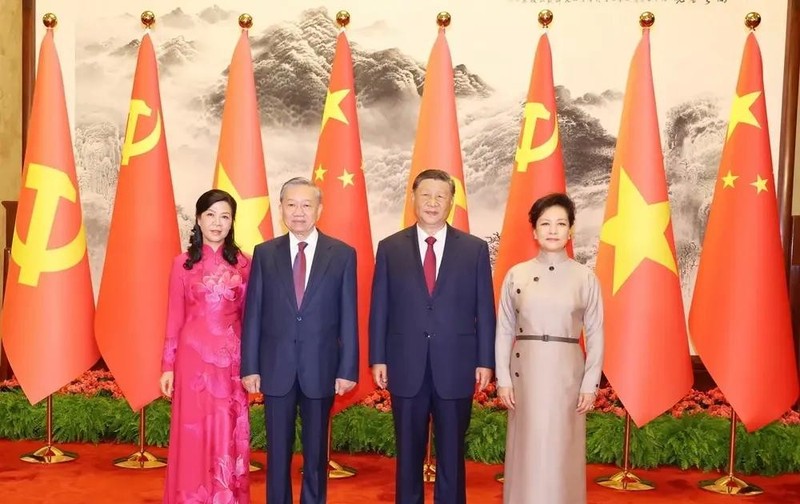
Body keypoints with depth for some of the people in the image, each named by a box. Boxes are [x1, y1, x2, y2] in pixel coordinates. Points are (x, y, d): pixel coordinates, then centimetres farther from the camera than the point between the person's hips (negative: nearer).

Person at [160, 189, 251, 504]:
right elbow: (174, 317, 2)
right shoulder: (183, 264, 1)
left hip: (231, 359, 1)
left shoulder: (243, 264, 4)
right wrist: (168, 365, -1)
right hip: (193, 355, -1)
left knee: (229, 435, 6)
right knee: (194, 433, 5)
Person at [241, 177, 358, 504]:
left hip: (321, 367, -1)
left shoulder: (342, 254, -1)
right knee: (278, 449, 10)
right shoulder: (265, 253, 3)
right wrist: (250, 366, -2)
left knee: (316, 450, 11)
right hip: (276, 367, 1)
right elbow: (253, 313, 2)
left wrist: (348, 368, -5)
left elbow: (348, 316, -1)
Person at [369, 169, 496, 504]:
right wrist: (378, 358, -1)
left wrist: (485, 361, -2)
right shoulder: (390, 247, 4)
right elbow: (379, 308, 3)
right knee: (408, 451, 11)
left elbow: (485, 309, 2)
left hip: (455, 367, 0)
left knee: (452, 452, 9)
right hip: (406, 366, 1)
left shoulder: (475, 249, 3)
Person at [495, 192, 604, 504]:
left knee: (563, 451, 5)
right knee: (527, 451, 6)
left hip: (567, 372, 0)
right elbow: (504, 331, 4)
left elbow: (595, 335, 2)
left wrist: (590, 384, -3)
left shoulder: (586, 277, 1)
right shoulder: (516, 275, 2)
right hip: (526, 371, 1)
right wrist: (503, 379, -2)